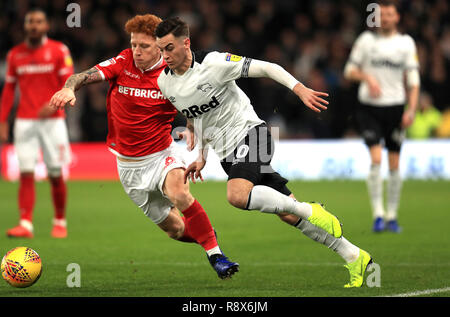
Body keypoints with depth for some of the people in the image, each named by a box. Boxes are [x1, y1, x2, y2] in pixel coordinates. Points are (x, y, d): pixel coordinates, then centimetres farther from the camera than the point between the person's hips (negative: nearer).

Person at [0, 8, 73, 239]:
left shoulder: (59, 51, 0)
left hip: (52, 120, -2)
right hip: (24, 122, 2)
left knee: (55, 175, 2)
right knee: (26, 174, -7)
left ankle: (60, 223, 18)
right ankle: (25, 224, -11)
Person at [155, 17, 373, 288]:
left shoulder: (213, 63, -16)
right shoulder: (164, 82, 3)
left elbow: (265, 67, -13)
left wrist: (300, 89, -24)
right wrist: (202, 158, 16)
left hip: (250, 133, -6)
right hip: (227, 152, 6)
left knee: (238, 195, -34)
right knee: (289, 215, 2)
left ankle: (310, 211, -16)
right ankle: (354, 258, 10)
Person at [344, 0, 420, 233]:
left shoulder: (406, 43, 4)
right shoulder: (366, 40, 2)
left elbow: (413, 79, 5)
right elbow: (349, 71, 5)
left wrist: (411, 110, -5)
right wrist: (367, 77, -15)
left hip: (395, 107, 1)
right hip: (369, 107, -1)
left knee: (394, 164, 3)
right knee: (376, 159, -14)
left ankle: (391, 216, 14)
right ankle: (378, 215, -11)